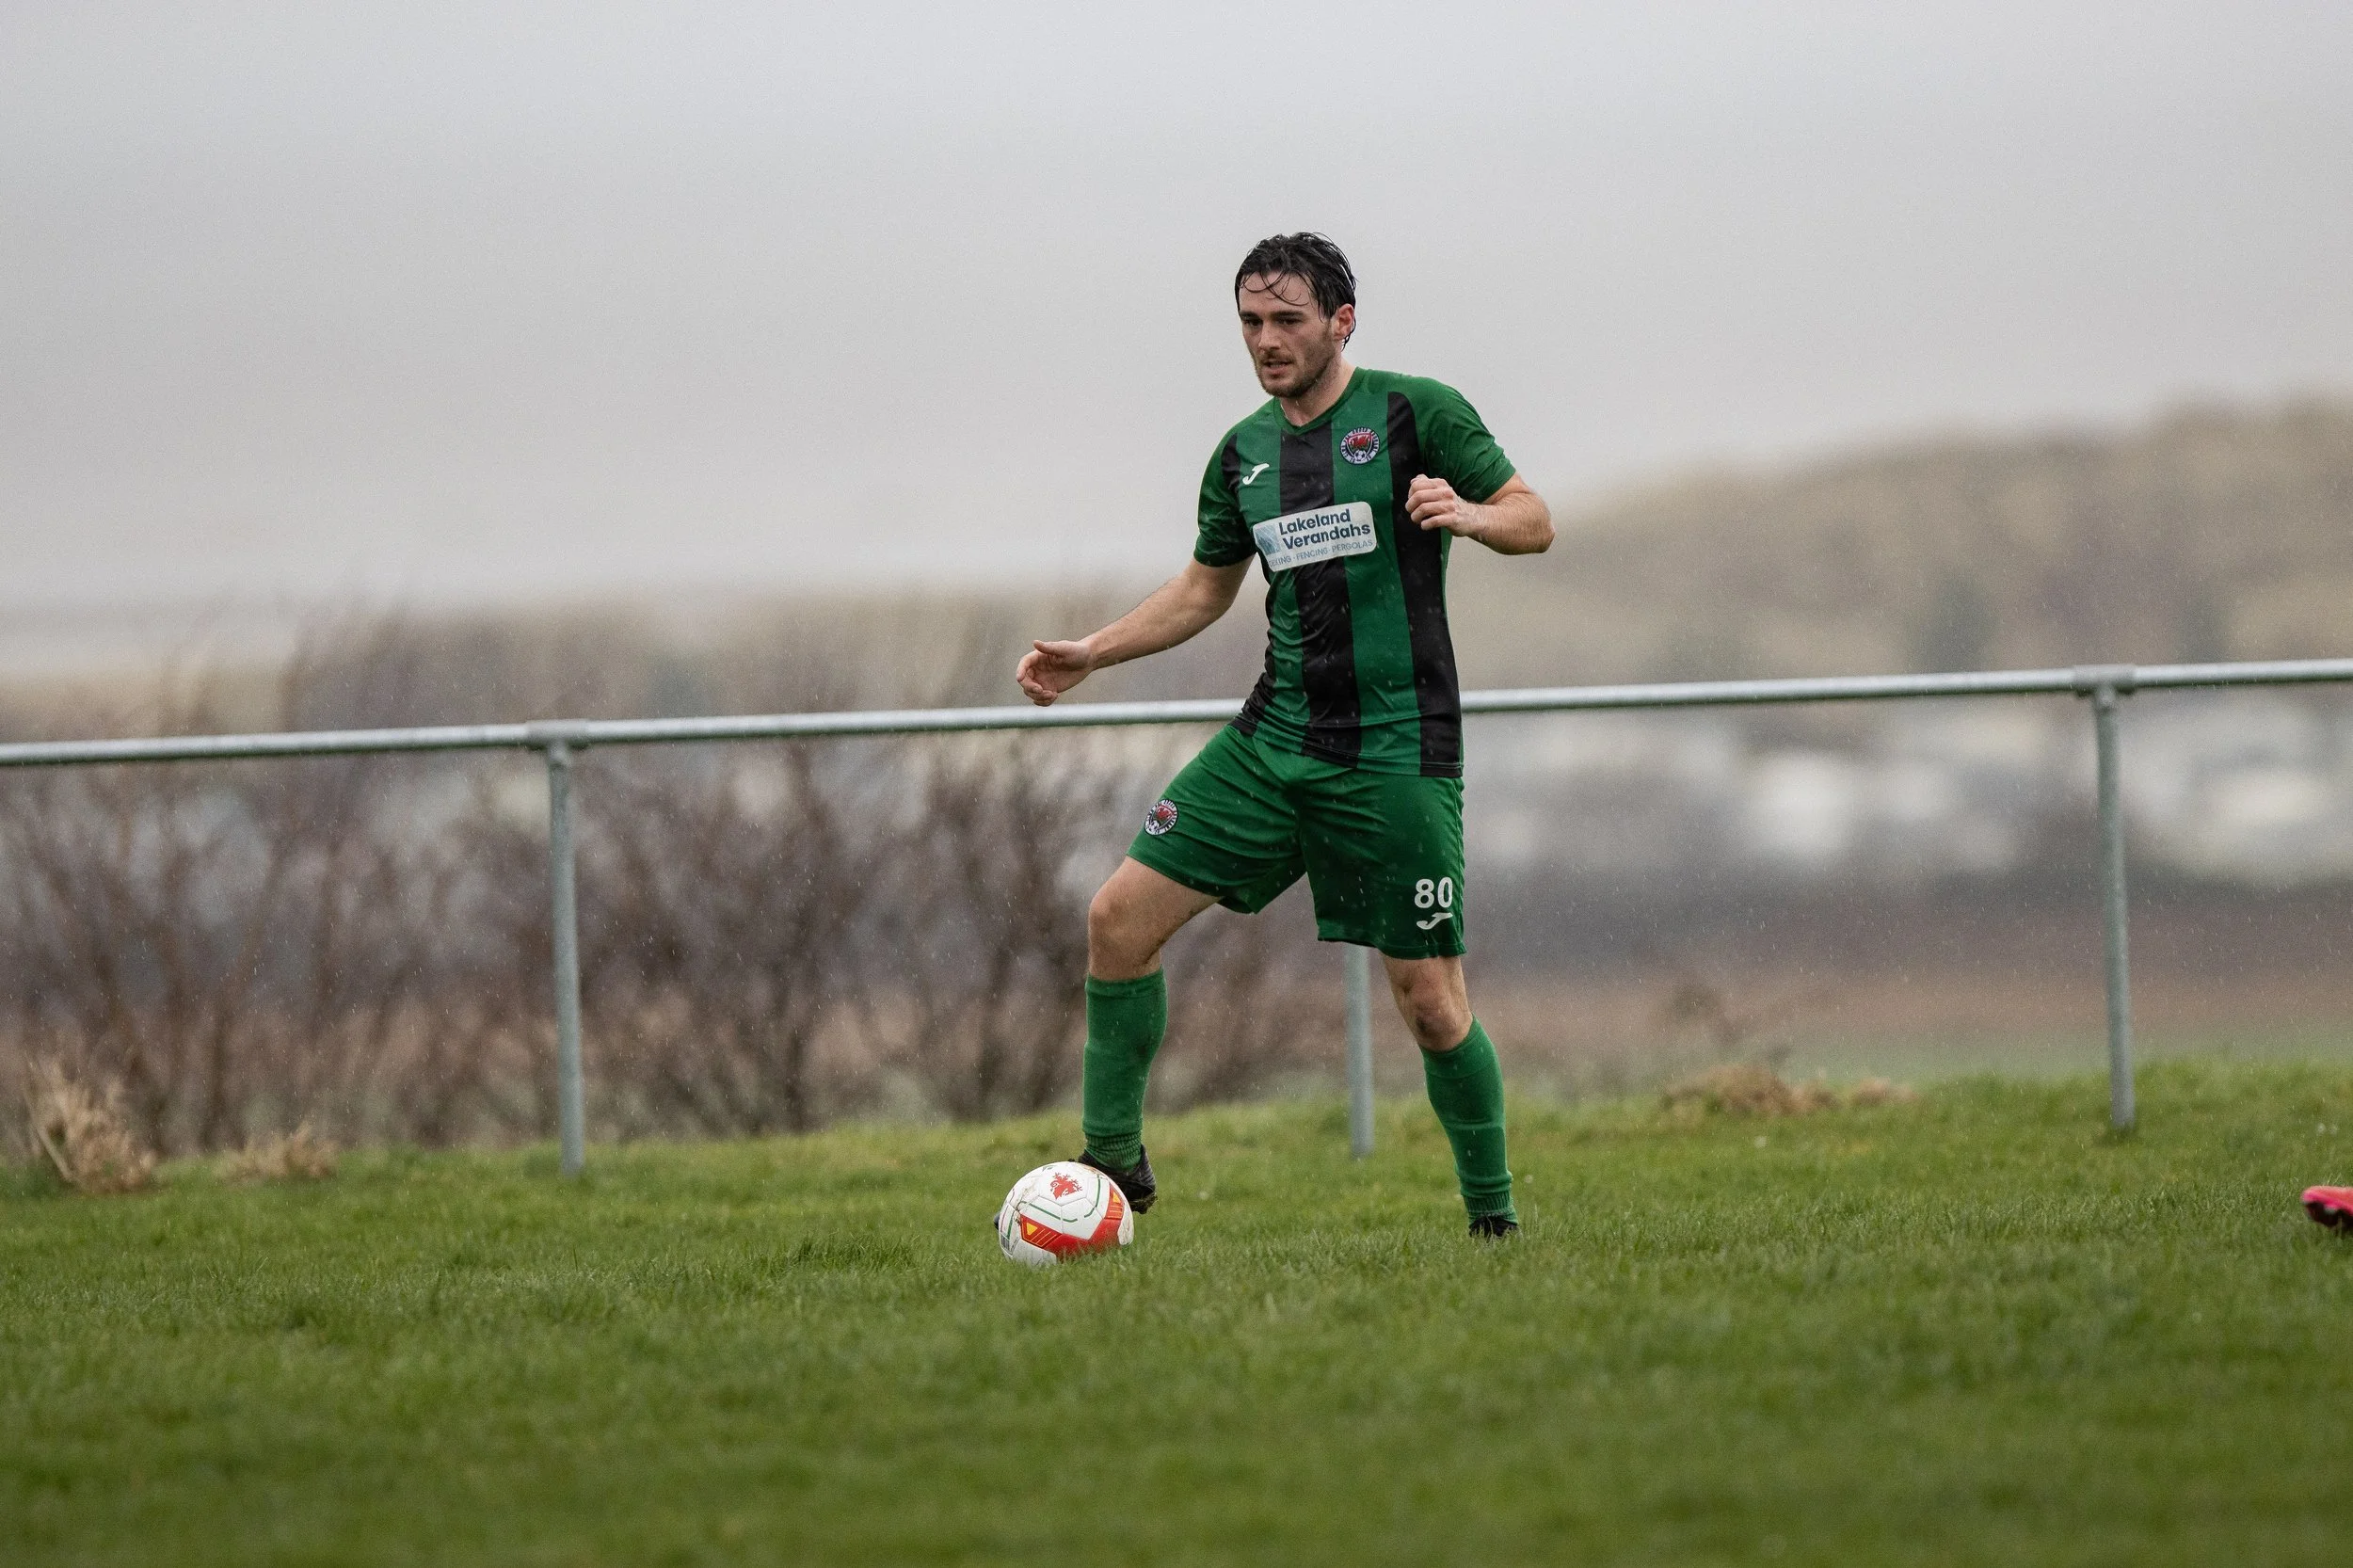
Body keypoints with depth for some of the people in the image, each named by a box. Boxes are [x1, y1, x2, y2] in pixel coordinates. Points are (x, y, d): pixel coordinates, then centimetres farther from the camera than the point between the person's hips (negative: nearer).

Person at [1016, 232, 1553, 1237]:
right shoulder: (1243, 454, 12)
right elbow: (1205, 589, 25)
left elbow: (1534, 521, -4)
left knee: (1428, 1000, -6)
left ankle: (1494, 1217, 11)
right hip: (1274, 737, 5)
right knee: (1120, 917, -5)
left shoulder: (1416, 414, -4)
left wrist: (1467, 514, -25)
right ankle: (1112, 1159, 6)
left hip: (1396, 749, -5)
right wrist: (1091, 654, 16)